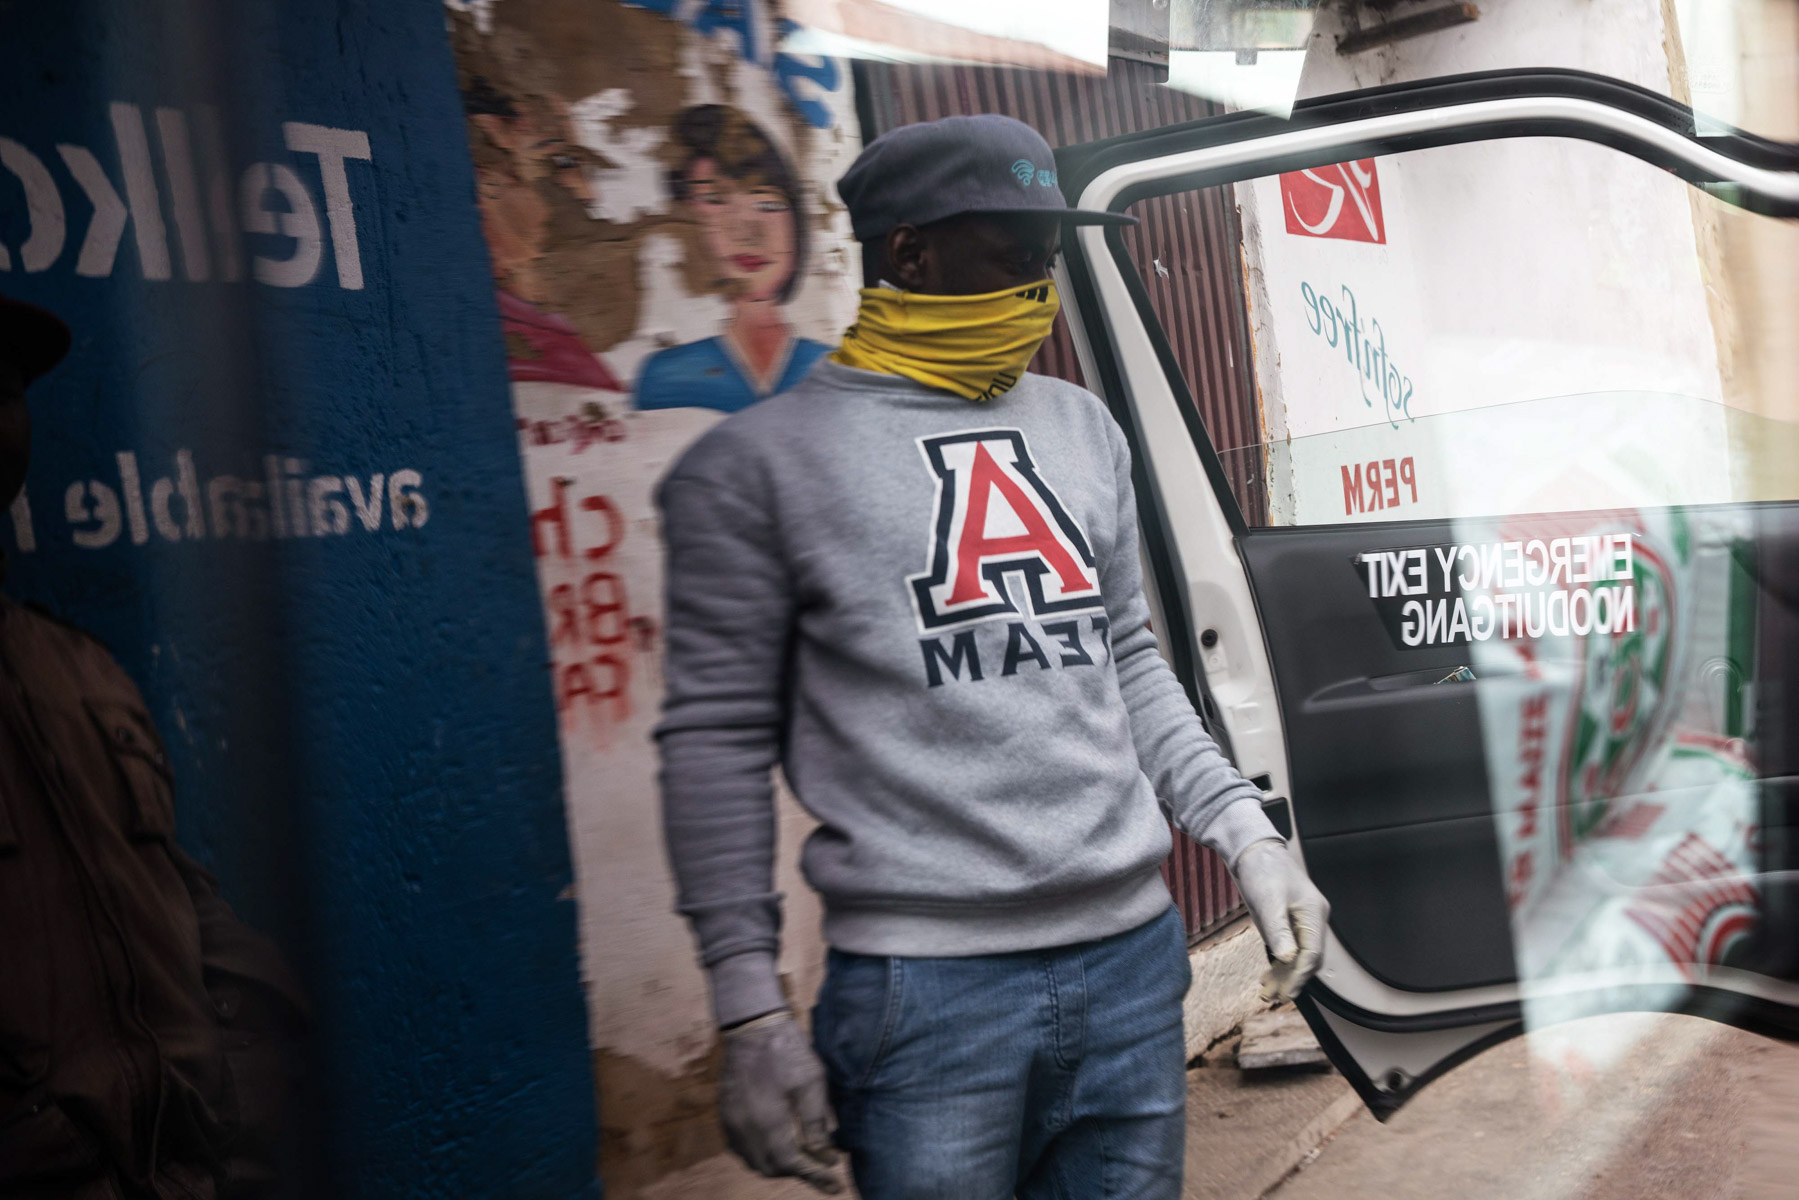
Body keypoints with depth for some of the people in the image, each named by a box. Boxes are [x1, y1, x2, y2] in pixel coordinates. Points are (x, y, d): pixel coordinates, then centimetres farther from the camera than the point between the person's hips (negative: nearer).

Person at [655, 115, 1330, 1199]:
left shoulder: (1084, 428, 12)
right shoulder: (764, 460, -4)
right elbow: (720, 738, -3)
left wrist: (1246, 832, 10)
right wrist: (751, 1012, -6)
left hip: (1135, 955, 6)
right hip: (926, 985, -5)